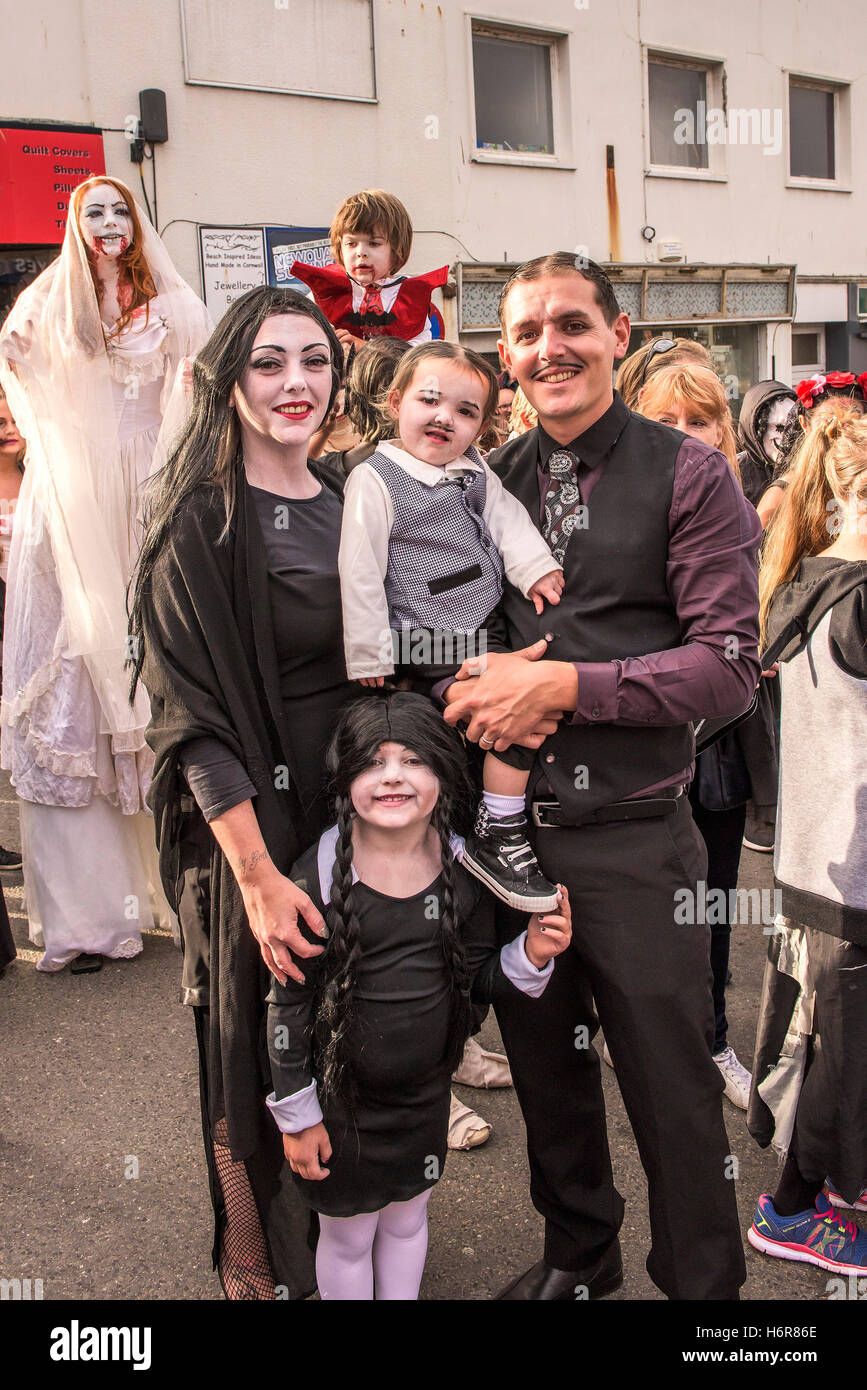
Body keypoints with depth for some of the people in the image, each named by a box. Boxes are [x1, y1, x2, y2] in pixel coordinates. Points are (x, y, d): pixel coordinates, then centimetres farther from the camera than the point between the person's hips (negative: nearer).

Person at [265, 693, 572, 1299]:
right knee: (347, 1235, 16)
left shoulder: (462, 867, -10)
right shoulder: (320, 874, -21)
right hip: (339, 1096, -3)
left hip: (425, 1091, 3)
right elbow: (288, 1002, -12)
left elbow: (477, 978, 3)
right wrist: (296, 1113, -7)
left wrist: (531, 954, -17)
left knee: (407, 1219, 24)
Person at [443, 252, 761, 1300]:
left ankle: (702, 1282, 32)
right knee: (546, 1068, 20)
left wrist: (565, 683, -19)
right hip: (507, 829, 4)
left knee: (672, 1086, 7)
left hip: (634, 839, -4)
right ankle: (577, 1255, 44)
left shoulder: (686, 476, -5)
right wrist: (466, 693, -8)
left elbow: (730, 665, -12)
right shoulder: (485, 484, 7)